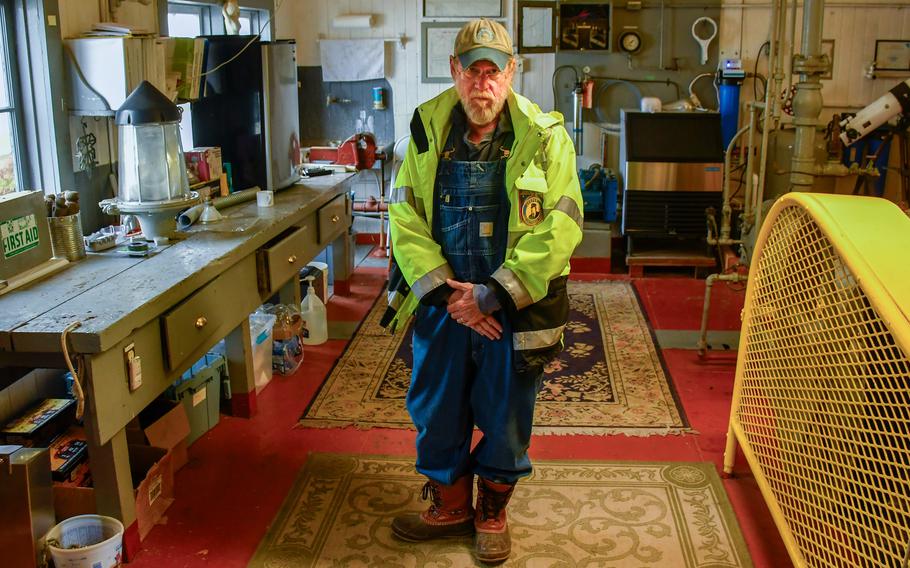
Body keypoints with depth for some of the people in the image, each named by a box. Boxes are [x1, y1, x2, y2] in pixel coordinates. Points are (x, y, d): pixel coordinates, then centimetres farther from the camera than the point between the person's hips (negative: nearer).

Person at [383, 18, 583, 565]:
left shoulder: (545, 136, -9)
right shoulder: (428, 128, -1)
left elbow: (560, 227, -14)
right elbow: (405, 216, -2)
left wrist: (492, 295, -17)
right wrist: (443, 289, -14)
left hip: (516, 311, -2)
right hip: (442, 307, 3)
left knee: (505, 419, 12)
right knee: (436, 411, 15)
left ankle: (492, 513, 37)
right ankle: (450, 506, 40)